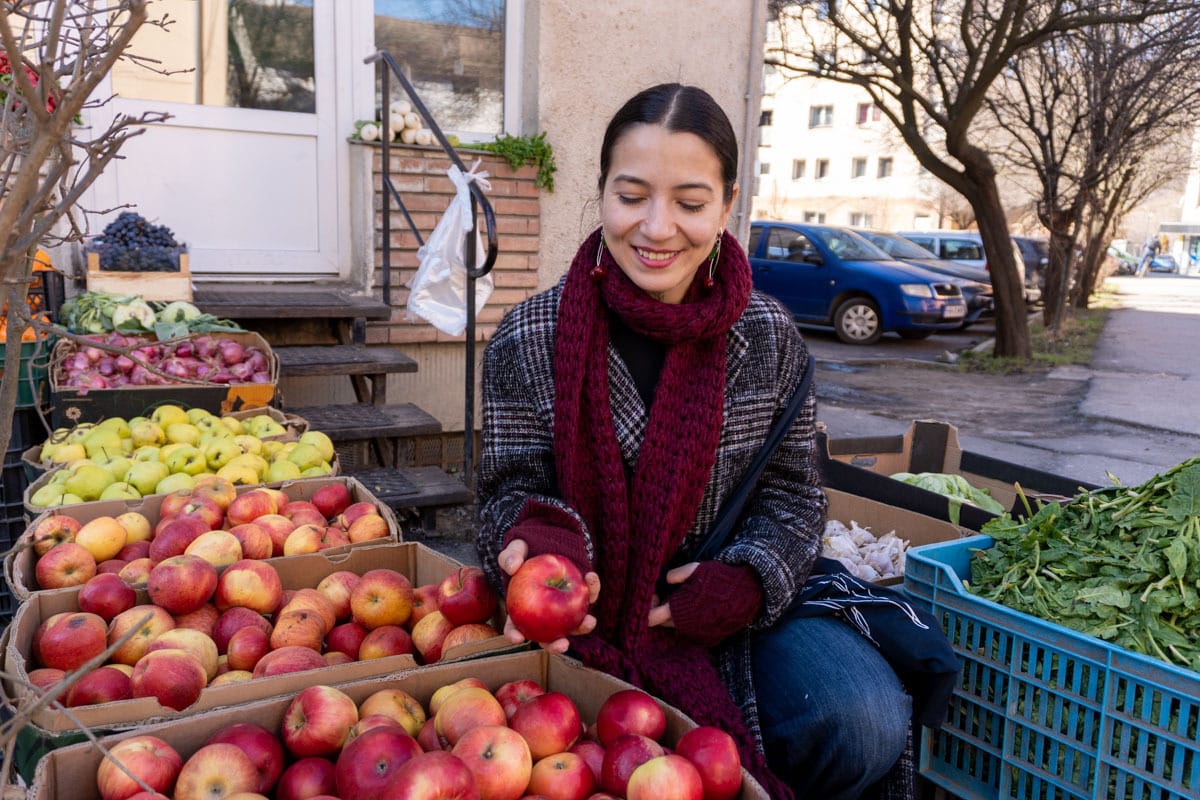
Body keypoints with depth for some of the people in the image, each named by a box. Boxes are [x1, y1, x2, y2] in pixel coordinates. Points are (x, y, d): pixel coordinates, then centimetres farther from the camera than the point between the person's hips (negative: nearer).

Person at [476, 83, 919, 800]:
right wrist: (541, 542, -27)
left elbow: (792, 497, 4)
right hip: (591, 612, -1)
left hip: (739, 603, 2)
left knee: (865, 724, -22)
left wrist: (747, 581, -15)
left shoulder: (770, 337, -1)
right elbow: (514, 489, -4)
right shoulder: (530, 340, -7)